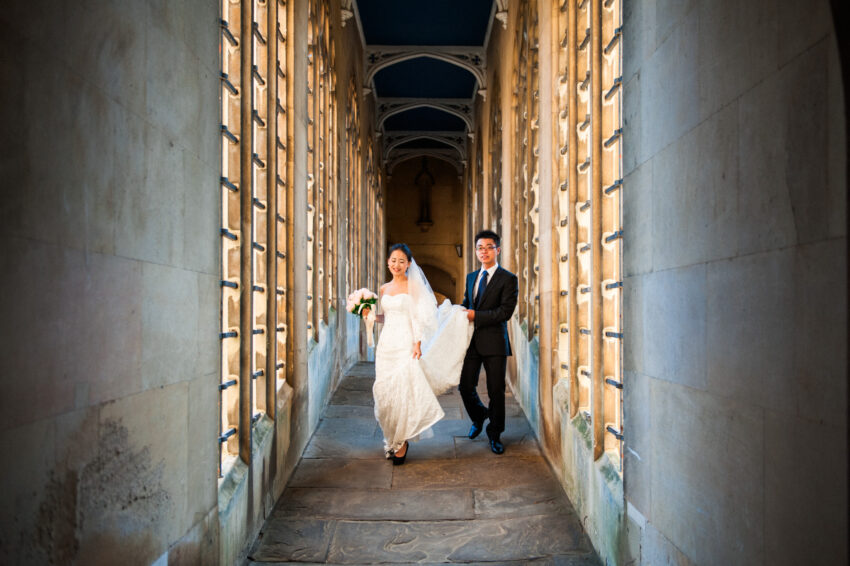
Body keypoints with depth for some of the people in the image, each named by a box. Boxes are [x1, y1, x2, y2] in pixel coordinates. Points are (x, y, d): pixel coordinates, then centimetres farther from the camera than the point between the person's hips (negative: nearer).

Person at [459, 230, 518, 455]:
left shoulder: (508, 279, -4)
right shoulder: (471, 277, 15)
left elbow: (505, 311, -14)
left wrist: (476, 315, -16)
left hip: (494, 341, -5)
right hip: (471, 341, 5)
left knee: (496, 391, 3)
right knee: (465, 386, 5)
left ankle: (495, 434, 22)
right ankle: (479, 416, 36)